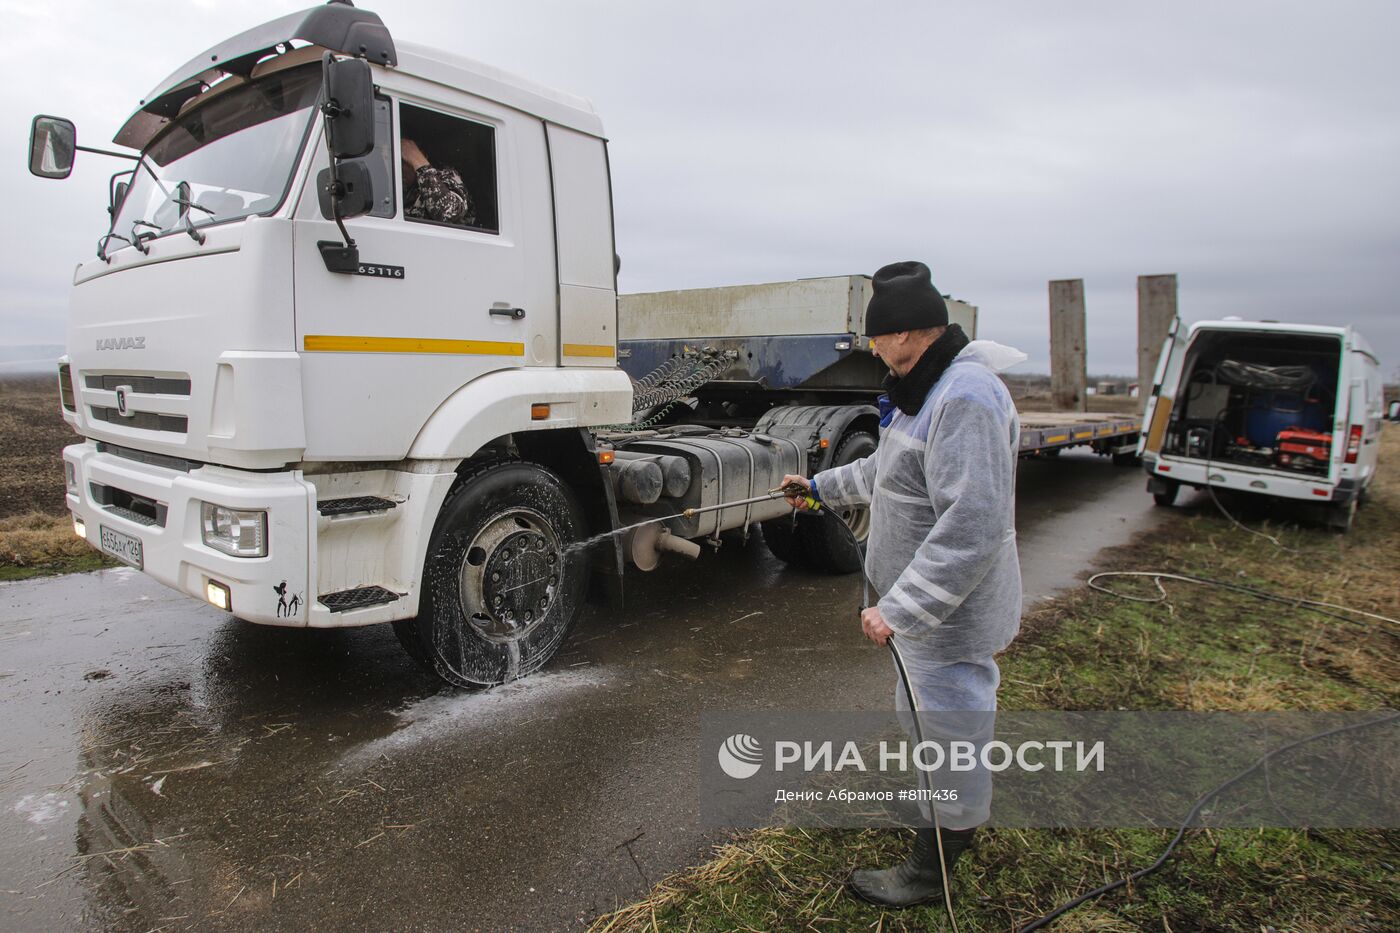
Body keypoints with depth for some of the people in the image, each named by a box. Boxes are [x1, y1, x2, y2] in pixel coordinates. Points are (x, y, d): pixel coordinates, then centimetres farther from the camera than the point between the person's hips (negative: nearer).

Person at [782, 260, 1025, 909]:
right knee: (916, 717, 29)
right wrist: (825, 487, 30)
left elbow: (972, 526, -34)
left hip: (952, 615, -11)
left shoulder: (967, 398, -28)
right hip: (923, 604, 11)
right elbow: (887, 469, 24)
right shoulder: (923, 387, 8)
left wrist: (900, 608, -33)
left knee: (949, 738, 7)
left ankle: (929, 873, 26)